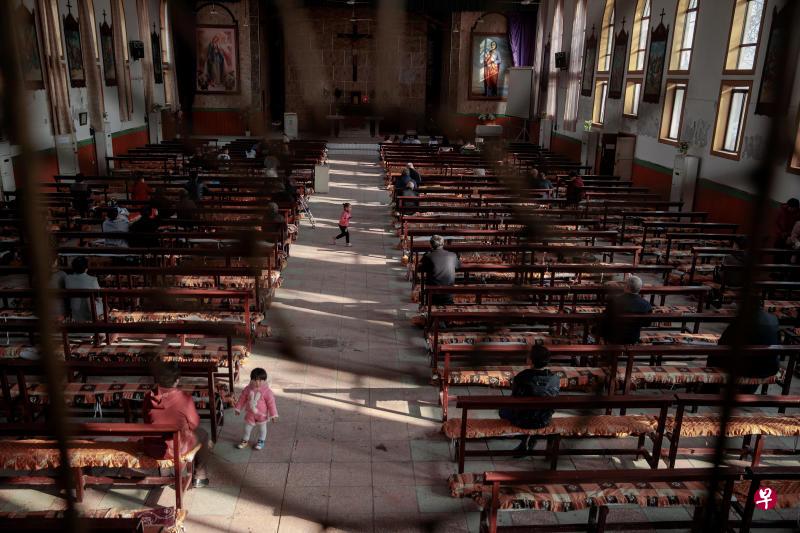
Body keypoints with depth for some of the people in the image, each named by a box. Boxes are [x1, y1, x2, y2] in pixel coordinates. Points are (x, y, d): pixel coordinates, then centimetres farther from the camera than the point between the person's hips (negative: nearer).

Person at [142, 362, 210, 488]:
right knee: (202, 434, 24)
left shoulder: (148, 397, -8)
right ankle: (200, 476, 32)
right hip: (176, 449, -4)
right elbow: (194, 424, -8)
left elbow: (146, 421, 8)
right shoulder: (184, 398, -21)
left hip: (150, 449, 5)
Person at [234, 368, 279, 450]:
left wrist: (273, 415, -14)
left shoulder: (267, 391, -23)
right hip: (250, 414, 3)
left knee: (262, 428, 17)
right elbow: (242, 399, 1)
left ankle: (261, 441, 40)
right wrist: (238, 408, 6)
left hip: (262, 415, -3)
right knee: (247, 427, 18)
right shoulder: (248, 389, -13)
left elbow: (271, 403, -17)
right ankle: (245, 440, 42)